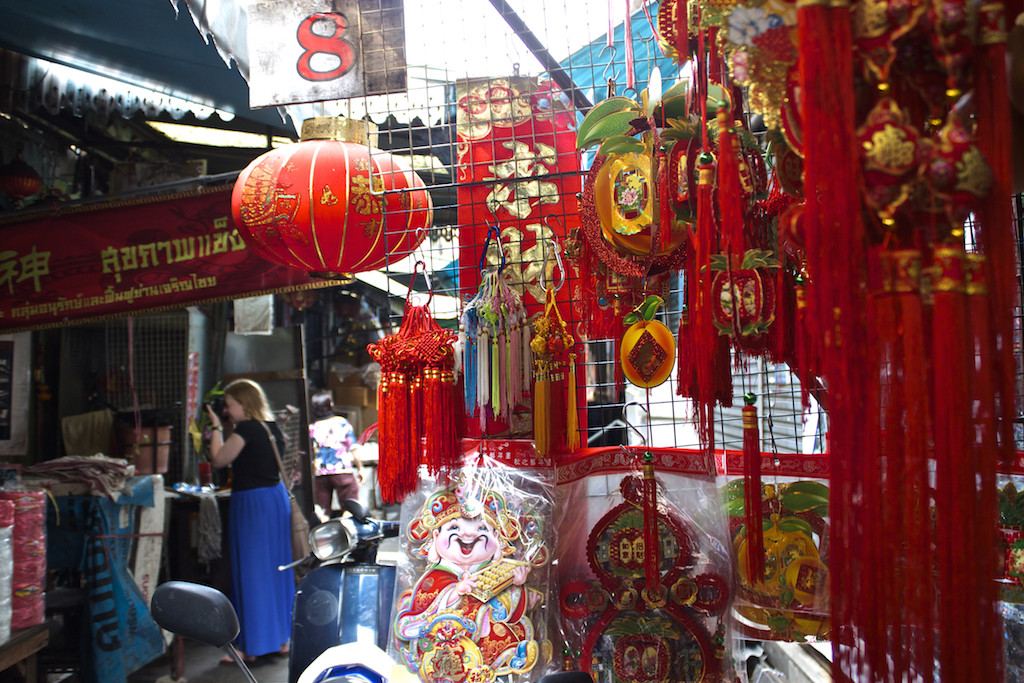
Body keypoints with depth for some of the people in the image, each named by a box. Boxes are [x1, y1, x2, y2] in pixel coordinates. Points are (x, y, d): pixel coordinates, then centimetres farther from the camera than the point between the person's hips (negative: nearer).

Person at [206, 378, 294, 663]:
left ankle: (252, 647, 8)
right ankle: (281, 638, 23)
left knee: (251, 572, 0)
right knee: (277, 569, 14)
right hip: (277, 497, 9)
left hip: (251, 503, -8)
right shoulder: (273, 428, 9)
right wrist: (225, 429, 18)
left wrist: (217, 428, 1)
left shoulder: (246, 429, -15)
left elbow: (219, 460, -9)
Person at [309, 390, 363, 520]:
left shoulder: (311, 428, 1)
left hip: (321, 475, 2)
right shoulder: (342, 422, 0)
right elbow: (353, 449, 0)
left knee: (323, 514, 6)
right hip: (344, 472, -1)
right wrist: (360, 468, 9)